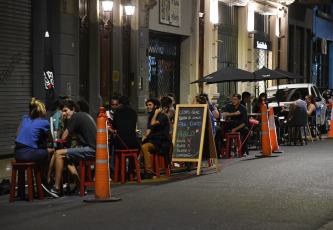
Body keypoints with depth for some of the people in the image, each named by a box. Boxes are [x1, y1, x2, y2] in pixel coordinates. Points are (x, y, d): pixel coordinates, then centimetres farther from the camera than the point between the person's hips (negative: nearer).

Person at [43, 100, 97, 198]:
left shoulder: (75, 116, -6)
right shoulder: (85, 115, 23)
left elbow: (63, 137, -3)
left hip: (91, 150, -10)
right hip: (94, 149, 10)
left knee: (58, 154, -10)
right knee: (66, 158, 22)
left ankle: (56, 188, -9)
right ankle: (79, 186, 13)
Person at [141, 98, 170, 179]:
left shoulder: (163, 116, -3)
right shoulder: (150, 117, 22)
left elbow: (153, 123, -20)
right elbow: (149, 129, 18)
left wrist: (156, 113, -7)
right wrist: (145, 135, -4)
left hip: (161, 142, -8)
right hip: (152, 140, 8)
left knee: (144, 147, -34)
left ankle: (148, 172, -34)